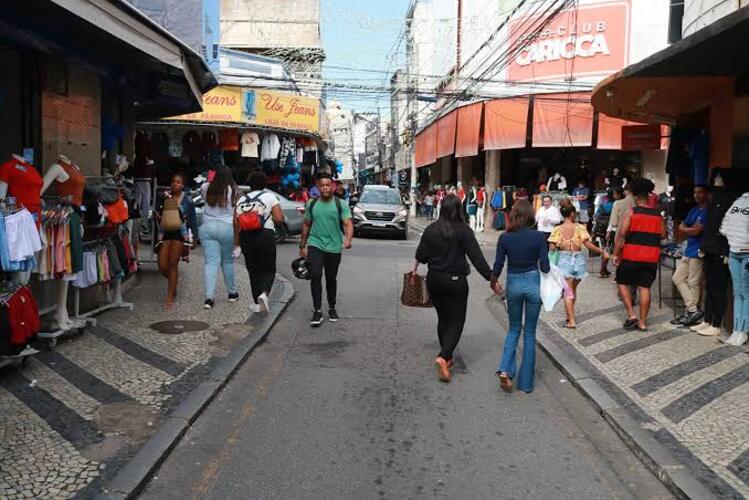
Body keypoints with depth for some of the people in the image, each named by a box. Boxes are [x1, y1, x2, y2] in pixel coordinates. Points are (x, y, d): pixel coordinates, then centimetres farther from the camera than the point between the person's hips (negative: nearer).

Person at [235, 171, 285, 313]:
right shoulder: (270, 197, -1)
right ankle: (264, 293, -18)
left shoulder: (242, 199, 10)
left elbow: (236, 223, 5)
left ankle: (257, 303, 15)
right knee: (269, 269, 8)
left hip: (246, 237, 3)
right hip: (265, 236, -3)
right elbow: (279, 218, -10)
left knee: (254, 270, 13)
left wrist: (237, 243, 11)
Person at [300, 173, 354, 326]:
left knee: (331, 279, 12)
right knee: (315, 276, -15)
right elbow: (306, 225, 14)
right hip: (315, 245, 1)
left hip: (334, 247, -1)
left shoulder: (341, 205, -3)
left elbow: (348, 224, -12)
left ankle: (332, 308, 30)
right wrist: (302, 246, 15)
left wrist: (348, 239, -32)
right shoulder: (312, 205, 6)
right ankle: (317, 310, -9)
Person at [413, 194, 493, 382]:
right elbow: (477, 258, -15)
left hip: (434, 279, 4)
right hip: (455, 281, -4)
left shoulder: (431, 229, -1)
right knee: (456, 321, 2)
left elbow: (421, 255, 5)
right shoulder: (464, 231, -12)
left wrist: (415, 270, 25)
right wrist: (491, 278, -11)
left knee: (443, 318, 17)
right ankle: (443, 356, -17)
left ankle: (447, 357, 25)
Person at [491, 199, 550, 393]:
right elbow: (545, 267, -9)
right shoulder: (539, 237, -10)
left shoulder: (505, 238, -7)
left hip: (513, 284, 1)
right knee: (530, 332, 10)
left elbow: (498, 266, -2)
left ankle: (505, 369, -2)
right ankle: (526, 382, 15)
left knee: (514, 328, 19)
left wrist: (493, 282, 16)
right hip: (533, 283, -1)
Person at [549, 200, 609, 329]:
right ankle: (570, 314, 32)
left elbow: (552, 247, -9)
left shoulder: (558, 229, -5)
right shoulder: (579, 227, -6)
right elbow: (588, 245, -11)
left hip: (564, 259, -1)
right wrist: (602, 252, -2)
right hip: (578, 259, 1)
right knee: (573, 289, 21)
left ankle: (571, 321, -5)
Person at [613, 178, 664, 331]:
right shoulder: (657, 215, 7)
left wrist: (616, 254, -7)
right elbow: (662, 235, 11)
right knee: (645, 287, 6)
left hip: (632, 255, -4)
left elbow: (621, 234, -12)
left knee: (622, 282, 13)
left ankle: (631, 315, 4)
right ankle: (642, 322, 9)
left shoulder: (630, 213, -6)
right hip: (651, 257, 4)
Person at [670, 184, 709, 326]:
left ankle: (691, 311, 5)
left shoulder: (707, 211, -11)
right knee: (677, 278, 6)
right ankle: (693, 310, 7)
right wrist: (691, 230, -5)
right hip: (688, 250, 9)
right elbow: (681, 228, 14)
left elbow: (696, 231, -15)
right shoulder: (694, 210, 17)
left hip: (698, 252, -9)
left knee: (693, 283, -4)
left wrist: (684, 229, 3)